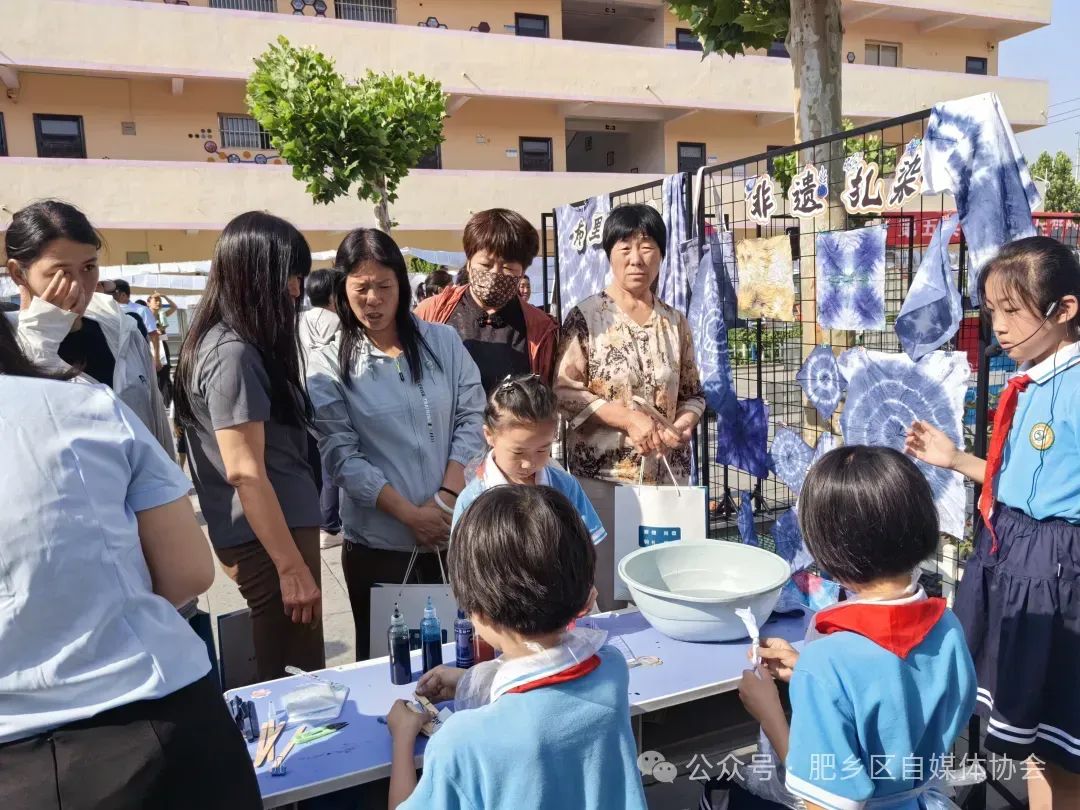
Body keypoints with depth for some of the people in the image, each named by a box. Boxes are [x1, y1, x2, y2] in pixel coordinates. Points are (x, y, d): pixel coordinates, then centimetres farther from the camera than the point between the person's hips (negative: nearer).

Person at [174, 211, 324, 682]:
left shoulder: (222, 342, 10)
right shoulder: (233, 354, -18)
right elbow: (245, 472, -21)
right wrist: (291, 567, -20)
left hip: (256, 533, 9)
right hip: (268, 538, -9)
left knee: (282, 677, 19)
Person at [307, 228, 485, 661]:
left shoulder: (443, 342, 5)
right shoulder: (328, 365, -2)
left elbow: (472, 419, 2)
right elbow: (342, 457, -8)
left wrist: (447, 497, -10)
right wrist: (410, 514, -15)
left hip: (454, 532, 2)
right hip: (380, 541, -2)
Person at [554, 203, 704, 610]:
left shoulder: (676, 323, 8)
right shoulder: (586, 317, -4)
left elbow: (693, 394, 13)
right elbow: (563, 392, -9)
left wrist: (684, 423, -9)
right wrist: (627, 417, -17)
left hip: (668, 474, 4)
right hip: (601, 474, -3)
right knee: (604, 589, 2)